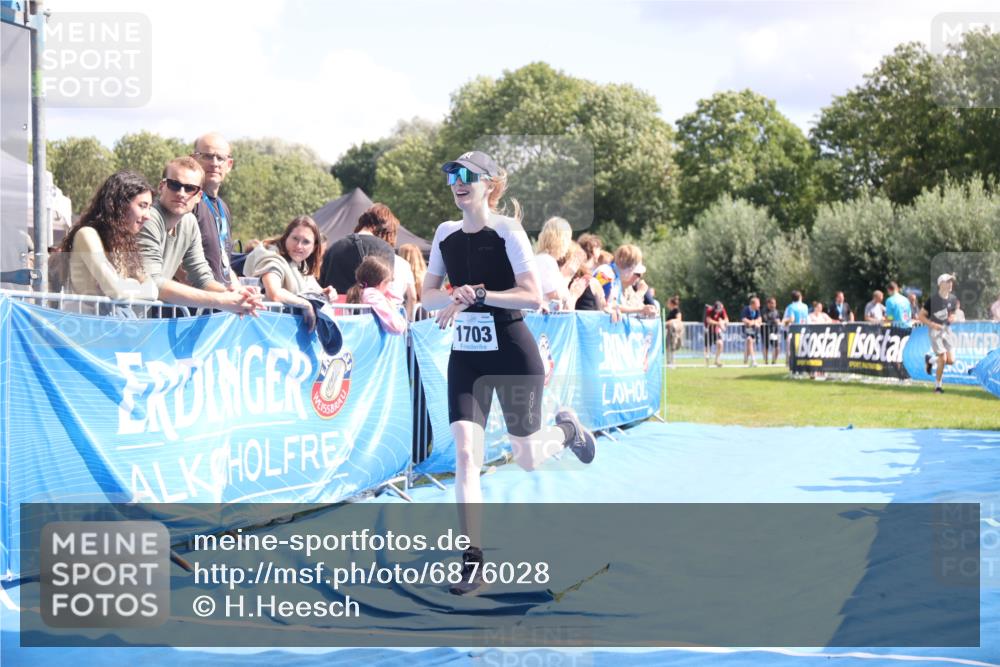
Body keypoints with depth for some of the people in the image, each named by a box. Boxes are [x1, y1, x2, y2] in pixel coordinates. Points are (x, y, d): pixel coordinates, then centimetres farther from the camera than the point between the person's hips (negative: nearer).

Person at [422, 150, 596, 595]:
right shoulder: (445, 235, 6)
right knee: (465, 454, -12)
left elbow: (533, 295, -19)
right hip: (466, 357, 4)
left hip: (513, 355, -4)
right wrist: (455, 296, -13)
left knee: (527, 459, 9)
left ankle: (567, 429, 45)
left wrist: (478, 295, -27)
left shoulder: (507, 231, -11)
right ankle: (473, 561, -11)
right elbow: (428, 296, 9)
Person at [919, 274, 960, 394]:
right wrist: (932, 324, -23)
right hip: (935, 330, -5)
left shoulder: (952, 299, 3)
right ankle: (938, 386, 4)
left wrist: (952, 317, -4)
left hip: (947, 330, 5)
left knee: (951, 360, -4)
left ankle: (930, 359, 26)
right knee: (943, 358, -14)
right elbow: (921, 316, -8)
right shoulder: (933, 299, -13)